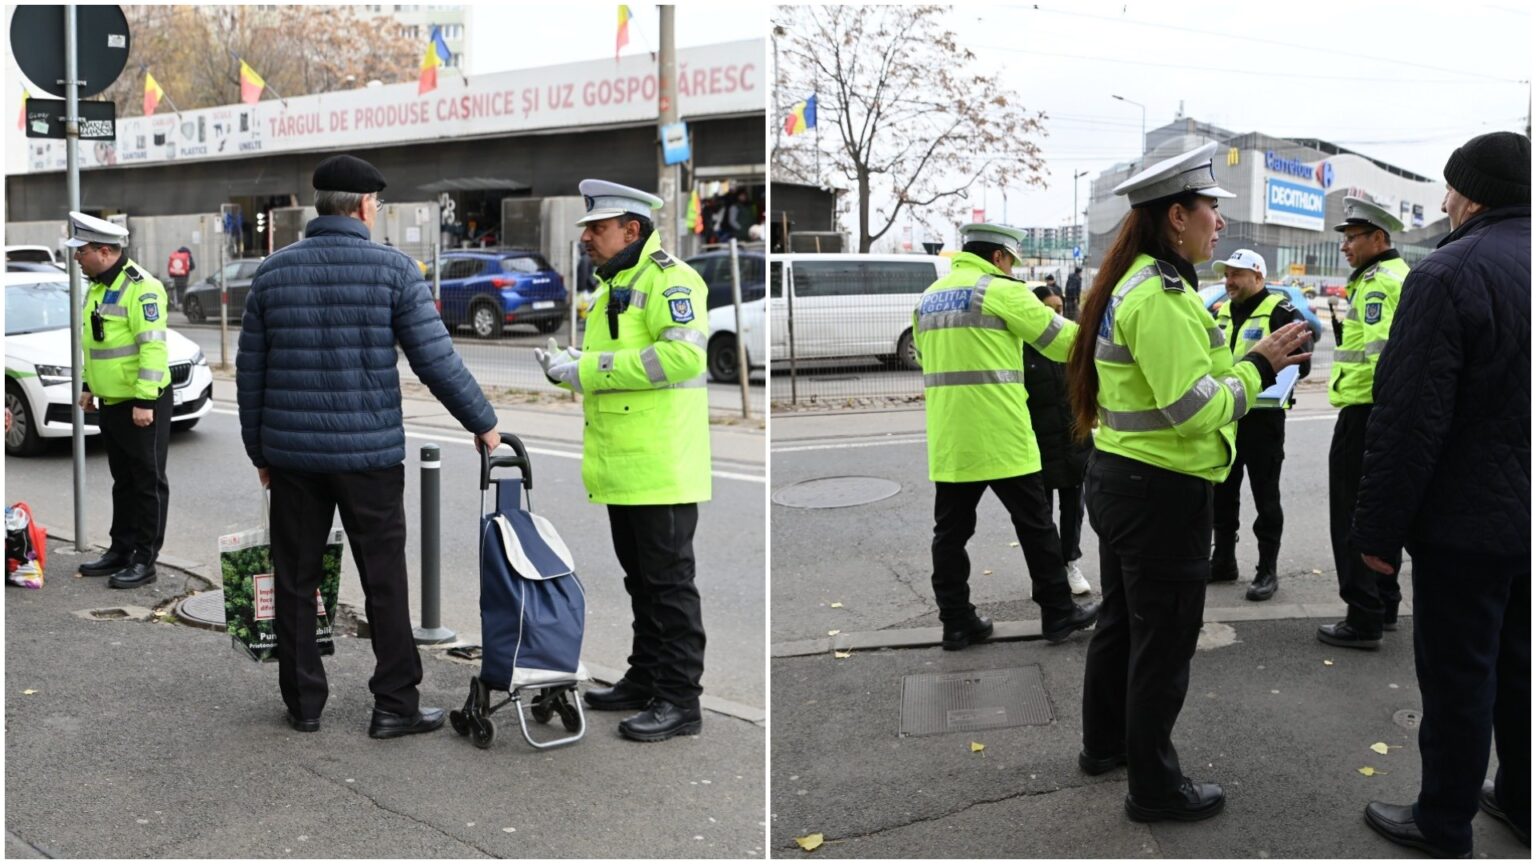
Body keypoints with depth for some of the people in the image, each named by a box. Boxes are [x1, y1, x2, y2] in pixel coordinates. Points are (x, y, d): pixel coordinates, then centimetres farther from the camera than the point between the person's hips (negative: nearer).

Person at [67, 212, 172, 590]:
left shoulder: (141, 287, -17)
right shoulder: (97, 287, 13)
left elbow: (153, 347, -22)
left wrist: (144, 401, -24)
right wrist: (88, 386, 21)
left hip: (142, 404, -9)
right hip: (110, 402, 9)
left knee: (148, 482, -1)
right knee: (123, 481, 17)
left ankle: (145, 561, 4)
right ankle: (121, 550, 26)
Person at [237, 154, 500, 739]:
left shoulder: (272, 272, 5)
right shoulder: (393, 269, -6)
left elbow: (250, 371, 8)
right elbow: (436, 360, -9)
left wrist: (259, 450, 18)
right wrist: (482, 423, 2)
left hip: (292, 452, 3)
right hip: (369, 453, -3)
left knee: (295, 581, 11)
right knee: (384, 581, 4)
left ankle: (303, 701, 18)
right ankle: (395, 705, 7)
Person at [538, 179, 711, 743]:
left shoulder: (668, 279, -11)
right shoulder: (612, 288, 20)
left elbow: (684, 354, -27)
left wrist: (591, 369, -22)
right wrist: (570, 366, 7)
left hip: (661, 469, -10)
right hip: (622, 468, 10)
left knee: (669, 583, -4)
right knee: (641, 581, 17)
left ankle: (680, 700, 3)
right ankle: (645, 680, 29)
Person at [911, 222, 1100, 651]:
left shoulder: (929, 297, 14)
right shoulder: (1000, 290, -7)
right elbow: (1060, 339, -2)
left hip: (948, 439, 6)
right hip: (1000, 436, -6)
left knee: (952, 530, 9)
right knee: (1035, 525, 5)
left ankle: (956, 621, 12)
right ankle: (1058, 613, 13)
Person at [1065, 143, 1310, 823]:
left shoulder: (1132, 283, 10)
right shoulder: (1161, 295, -22)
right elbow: (1193, 409, -25)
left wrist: (1248, 359, 7)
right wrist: (1260, 366, -14)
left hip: (1117, 478, 10)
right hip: (1163, 492, -10)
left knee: (1121, 620, 22)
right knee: (1164, 640, 2)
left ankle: (1105, 743, 38)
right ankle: (1154, 787, 15)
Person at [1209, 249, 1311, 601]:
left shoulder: (1280, 311, -9)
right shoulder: (1222, 312, 14)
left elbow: (1301, 363, -14)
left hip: (1263, 415, -7)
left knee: (1265, 495, 1)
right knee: (1222, 492, 13)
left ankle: (1268, 570, 9)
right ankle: (1223, 561, 25)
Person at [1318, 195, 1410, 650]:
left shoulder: (1377, 283, -15)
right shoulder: (1401, 276, 18)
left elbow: (1384, 352, -26)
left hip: (1366, 409, -10)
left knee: (1352, 516, -5)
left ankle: (1363, 620, -1)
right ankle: (1385, 604, 28)